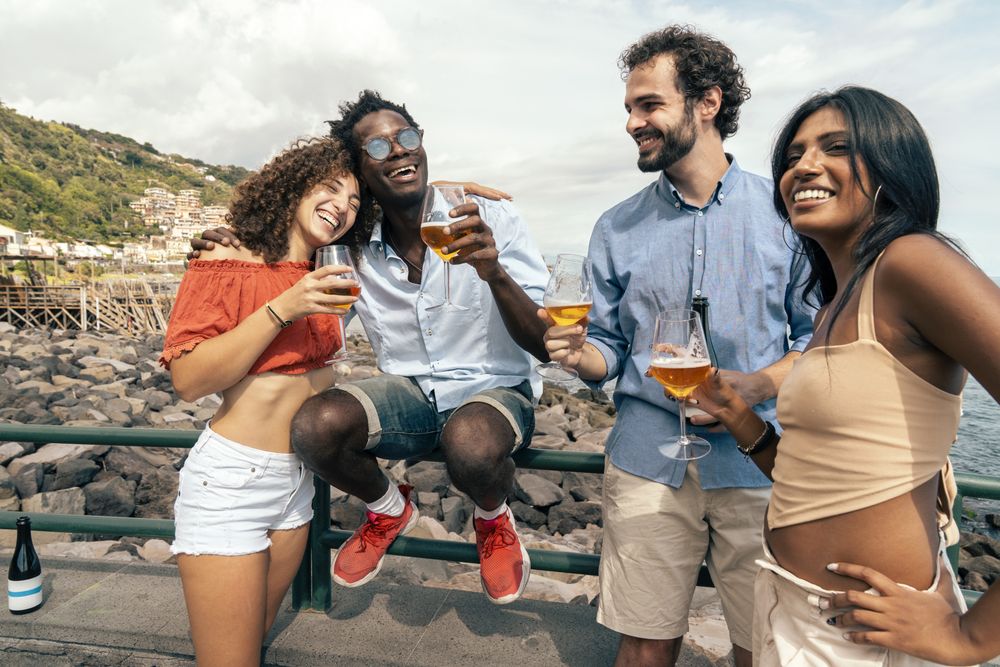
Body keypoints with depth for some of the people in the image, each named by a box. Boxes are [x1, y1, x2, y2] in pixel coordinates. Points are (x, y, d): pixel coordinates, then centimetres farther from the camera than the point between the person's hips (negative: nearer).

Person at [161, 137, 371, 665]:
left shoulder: (319, 277, 6)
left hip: (297, 481, 6)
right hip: (230, 480, -6)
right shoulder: (228, 262, -11)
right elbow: (188, 379, -17)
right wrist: (281, 310, -24)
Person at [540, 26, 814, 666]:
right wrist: (579, 354, -13)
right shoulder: (618, 228, 6)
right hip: (649, 463, 1)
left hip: (760, 463, 0)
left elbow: (820, 337, 3)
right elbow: (610, 350, 9)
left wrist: (756, 385, -15)